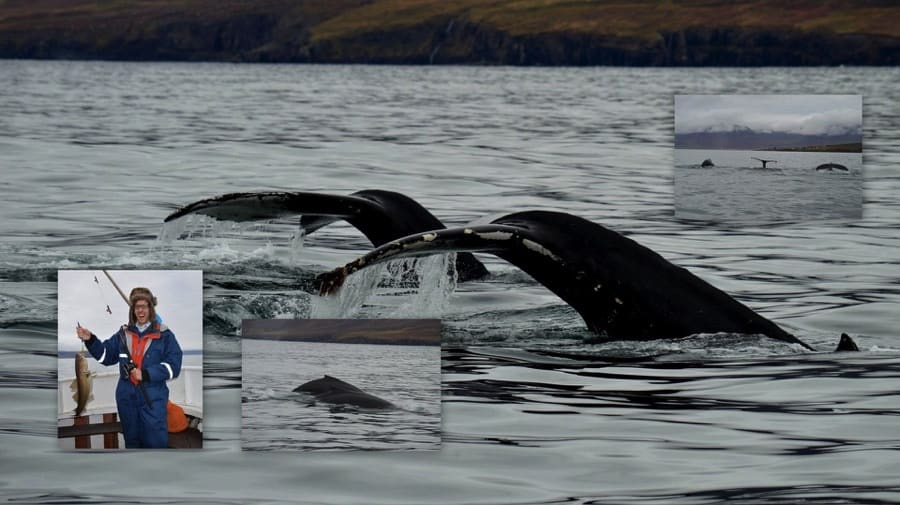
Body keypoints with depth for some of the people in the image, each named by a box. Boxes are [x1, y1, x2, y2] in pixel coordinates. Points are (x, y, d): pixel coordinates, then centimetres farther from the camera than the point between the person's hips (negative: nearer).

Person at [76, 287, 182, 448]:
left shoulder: (164, 335, -3)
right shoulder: (124, 334, 9)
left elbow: (172, 366, -10)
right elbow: (106, 355, 13)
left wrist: (146, 374, -17)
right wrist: (90, 340, -1)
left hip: (152, 399, -4)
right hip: (127, 398, 4)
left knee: (155, 442, -7)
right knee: (132, 441, 15)